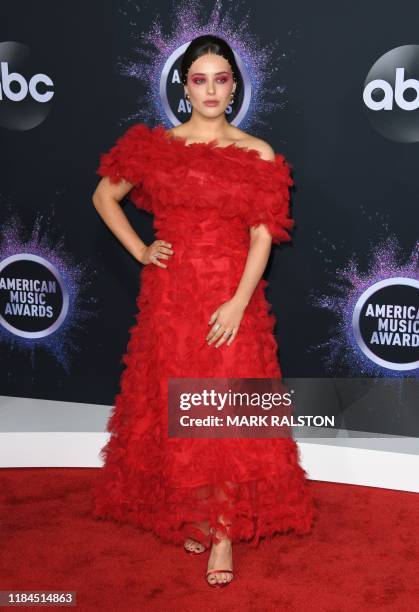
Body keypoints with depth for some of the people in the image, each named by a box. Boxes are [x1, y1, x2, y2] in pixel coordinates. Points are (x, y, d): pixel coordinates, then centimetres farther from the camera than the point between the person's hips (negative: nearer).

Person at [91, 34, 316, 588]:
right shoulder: (154, 146, 5)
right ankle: (189, 515, 24)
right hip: (170, 295, 2)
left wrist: (238, 302, -15)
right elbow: (104, 196, 15)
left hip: (232, 300, -1)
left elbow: (262, 236, -4)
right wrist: (139, 250, 3)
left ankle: (225, 532, 5)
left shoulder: (257, 154, 1)